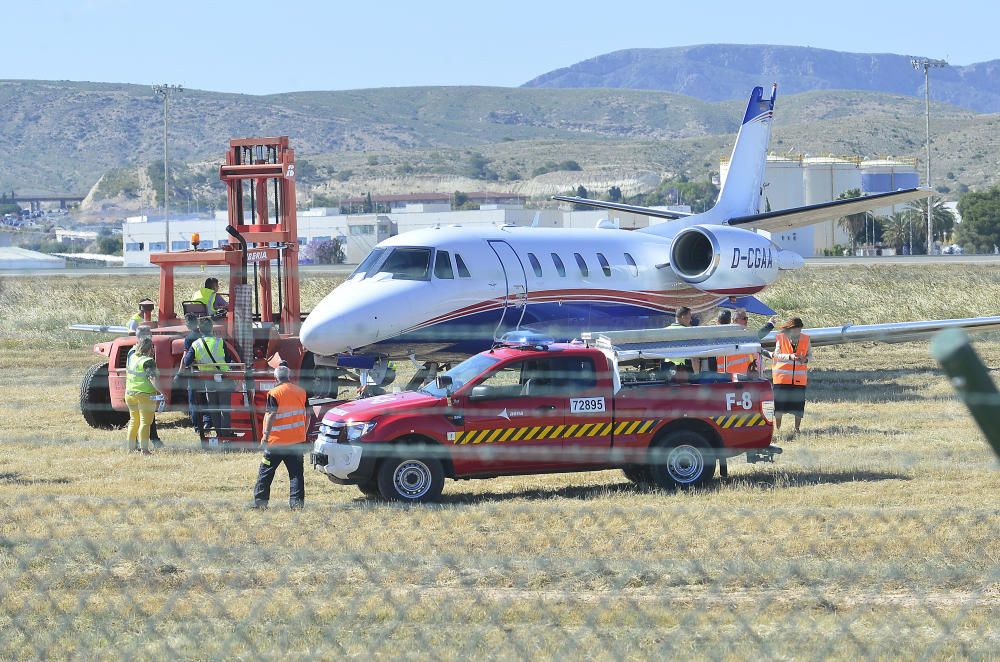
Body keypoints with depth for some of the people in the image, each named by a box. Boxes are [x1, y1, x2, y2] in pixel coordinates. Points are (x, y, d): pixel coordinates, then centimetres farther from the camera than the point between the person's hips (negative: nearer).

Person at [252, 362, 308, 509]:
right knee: (296, 472, 5)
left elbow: (271, 416, -16)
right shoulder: (301, 392, 5)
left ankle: (260, 501, 7)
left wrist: (265, 436, -11)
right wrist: (303, 433, 20)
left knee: (266, 472, 7)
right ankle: (297, 501, -2)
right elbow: (307, 414, 10)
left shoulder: (274, 393, -10)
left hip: (277, 441, -4)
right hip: (297, 440, 4)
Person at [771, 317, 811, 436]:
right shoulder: (781, 338, -1)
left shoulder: (805, 339, 7)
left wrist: (805, 359, -13)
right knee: (779, 403, -2)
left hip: (799, 377, 2)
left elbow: (810, 354, 11)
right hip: (782, 376, -2)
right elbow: (776, 355, -4)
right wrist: (789, 356, -20)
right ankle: (777, 428, 8)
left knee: (798, 403, 2)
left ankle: (797, 429, 12)